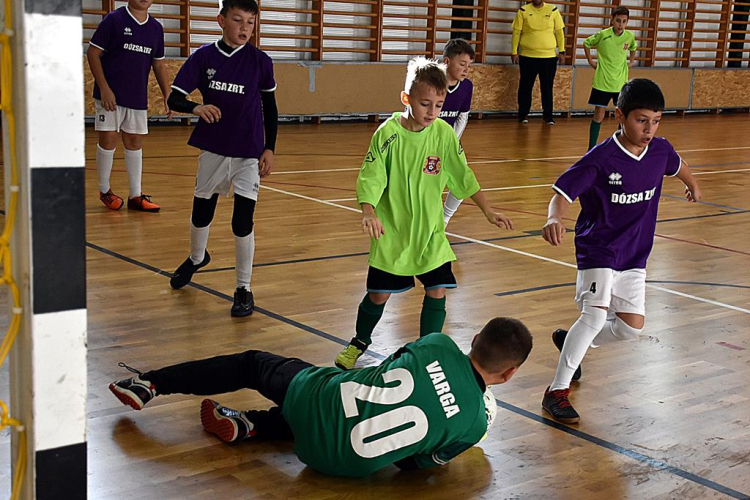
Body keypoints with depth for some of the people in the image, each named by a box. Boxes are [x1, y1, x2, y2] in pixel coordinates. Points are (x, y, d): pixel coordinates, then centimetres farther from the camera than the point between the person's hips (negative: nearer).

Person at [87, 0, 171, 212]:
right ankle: (104, 191, 17)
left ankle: (135, 196, 14)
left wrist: (167, 96, 9)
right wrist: (104, 88, -16)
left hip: (138, 97, 5)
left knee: (135, 142, 8)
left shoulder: (156, 28, 8)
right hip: (111, 95, -5)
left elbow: (159, 64, 16)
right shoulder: (114, 19, -7)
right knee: (108, 140, 0)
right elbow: (93, 53, -8)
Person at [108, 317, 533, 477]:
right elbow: (415, 462, -1)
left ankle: (149, 385, 23)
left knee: (252, 363, 25)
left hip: (315, 392, -1)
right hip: (342, 461, 1)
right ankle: (250, 426, 15)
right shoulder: (476, 422, -14)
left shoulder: (439, 345, -11)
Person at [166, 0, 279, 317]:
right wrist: (197, 107, -29)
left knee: (242, 222, -7)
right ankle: (196, 258, 49)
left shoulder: (260, 61, -7)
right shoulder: (204, 57, -6)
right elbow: (174, 99, -8)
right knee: (201, 212, 18)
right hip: (213, 150, 2)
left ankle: (244, 289, 8)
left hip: (249, 154, -2)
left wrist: (269, 148, 0)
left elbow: (270, 108, 4)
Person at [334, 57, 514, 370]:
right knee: (379, 294, 6)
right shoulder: (389, 133, -14)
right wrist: (369, 213, -29)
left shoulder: (443, 133, -5)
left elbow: (463, 176, 4)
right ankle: (360, 342, 33)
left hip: (430, 232, 3)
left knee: (438, 291, -3)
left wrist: (488, 211, 4)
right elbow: (371, 177, -14)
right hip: (392, 232, -3)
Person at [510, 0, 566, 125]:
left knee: (547, 87, 7)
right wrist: (514, 52, -2)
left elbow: (559, 32, 7)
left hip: (549, 57, 1)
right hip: (528, 56, -1)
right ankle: (523, 114, 18)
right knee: (526, 87, 7)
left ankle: (548, 115, 15)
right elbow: (516, 32, 1)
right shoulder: (523, 11, 0)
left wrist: (561, 51, 3)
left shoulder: (553, 10, 3)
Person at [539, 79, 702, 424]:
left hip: (635, 256, 6)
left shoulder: (660, 150, -4)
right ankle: (557, 391, -13)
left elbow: (677, 165, 20)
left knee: (632, 327, 5)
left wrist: (692, 185, 42)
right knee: (596, 313, -23)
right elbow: (563, 193, -26)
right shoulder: (600, 158, -21)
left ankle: (571, 342, 32)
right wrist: (555, 218, -48)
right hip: (598, 250, -6)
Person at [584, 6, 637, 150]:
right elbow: (586, 43, 4)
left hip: (621, 83, 3)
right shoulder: (603, 35, -12)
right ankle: (592, 148, 7)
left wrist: (631, 62, 11)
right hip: (602, 83, -3)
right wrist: (590, 61, 1)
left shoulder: (630, 36, -3)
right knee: (599, 115, -1)